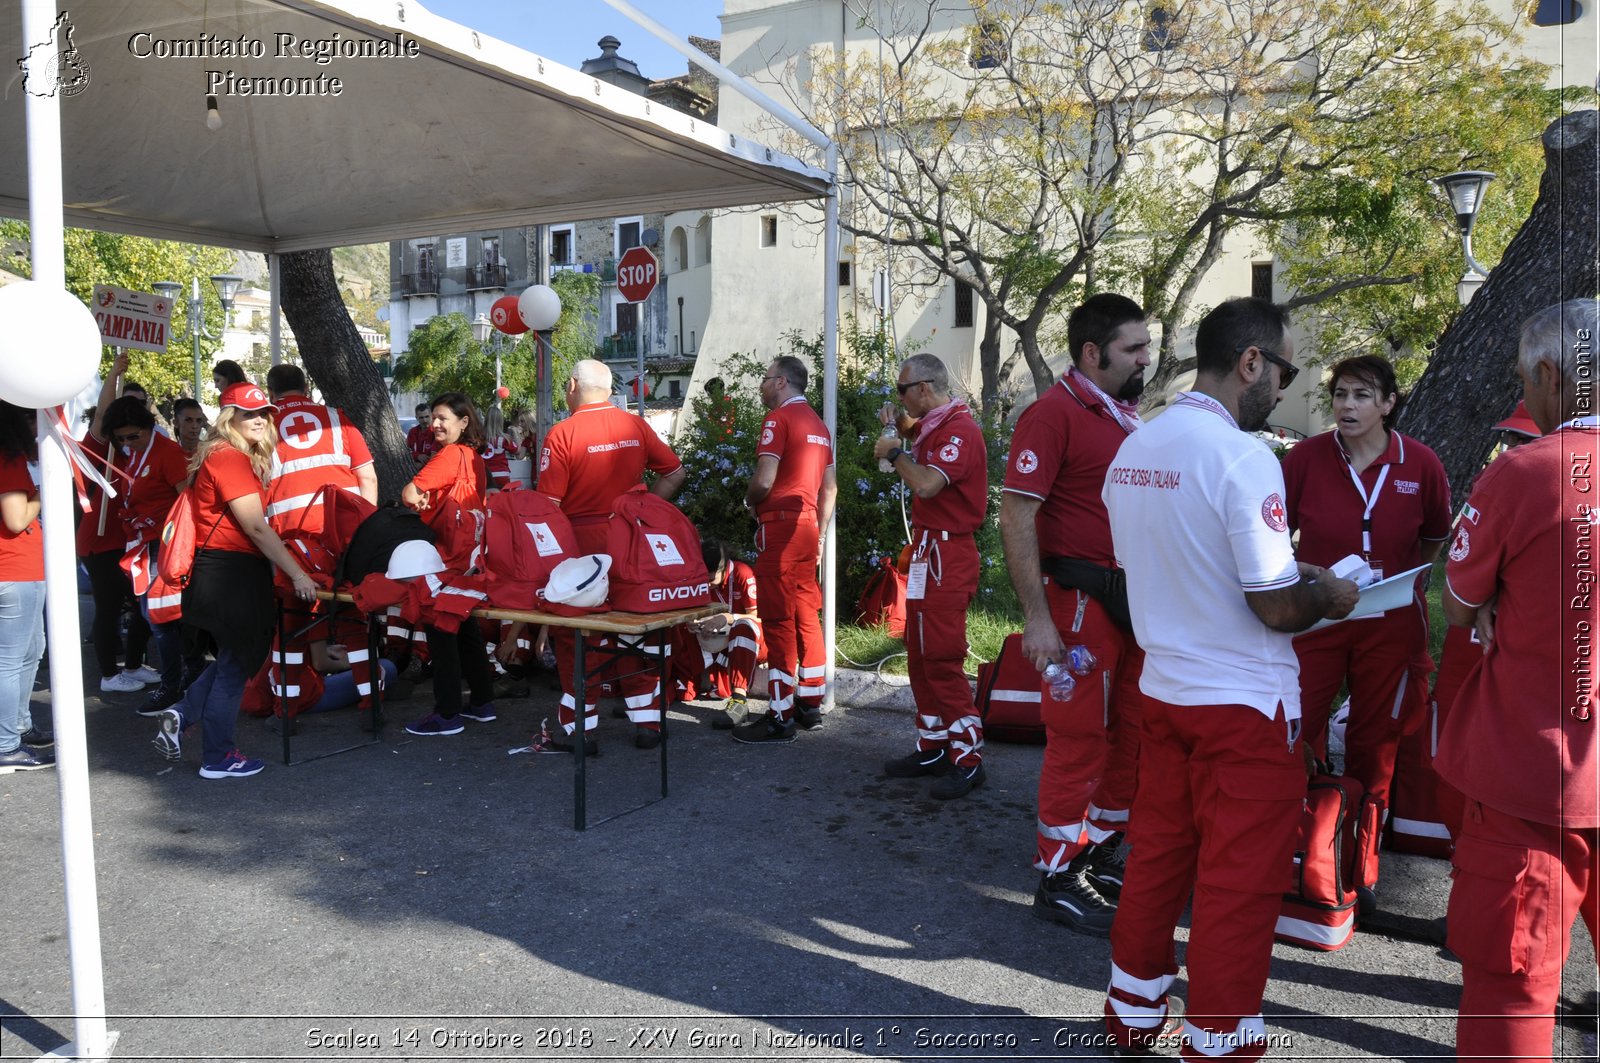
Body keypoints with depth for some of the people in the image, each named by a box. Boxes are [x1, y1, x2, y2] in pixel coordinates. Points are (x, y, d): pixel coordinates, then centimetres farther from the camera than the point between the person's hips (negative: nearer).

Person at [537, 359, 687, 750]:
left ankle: (579, 728, 11)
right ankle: (647, 721, 18)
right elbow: (675, 472, 6)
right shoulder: (635, 425, 3)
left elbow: (549, 504, -12)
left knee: (576, 634, 7)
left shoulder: (562, 434, -9)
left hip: (581, 541, -3)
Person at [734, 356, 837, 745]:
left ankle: (780, 717, -3)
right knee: (806, 615, 13)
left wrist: (749, 502, 2)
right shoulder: (818, 424, 16)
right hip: (808, 525, 8)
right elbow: (829, 488, 18)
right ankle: (811, 704, 20)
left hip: (780, 524, -8)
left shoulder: (779, 417, -9)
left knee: (779, 620, -6)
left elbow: (763, 481, -17)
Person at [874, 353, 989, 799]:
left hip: (946, 554, -10)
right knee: (920, 654, 15)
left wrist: (896, 453, -13)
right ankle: (933, 747, 26)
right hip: (928, 550, 10)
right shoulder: (934, 427, 16)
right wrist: (896, 452, 8)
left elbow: (927, 484, -28)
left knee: (942, 657, -8)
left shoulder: (959, 428, -15)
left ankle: (967, 759, 1)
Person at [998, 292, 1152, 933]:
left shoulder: (1128, 416, 14)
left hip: (1135, 600, 8)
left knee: (1130, 735, 14)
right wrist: (1037, 618, -21)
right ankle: (1058, 880, 13)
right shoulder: (1055, 413, -12)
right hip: (1081, 599, -8)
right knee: (1080, 738, -1)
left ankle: (1101, 856, 30)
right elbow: (1016, 516, -17)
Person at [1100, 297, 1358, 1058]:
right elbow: (1277, 608, -20)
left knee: (1159, 853, 19)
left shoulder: (1131, 451, 3)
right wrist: (1327, 597, 2)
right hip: (1245, 701, -7)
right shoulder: (1241, 455, -19)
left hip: (1162, 687, 7)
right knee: (1240, 880, 7)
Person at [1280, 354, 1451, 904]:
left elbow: (1435, 538, 12)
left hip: (1390, 626, 1)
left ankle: (1360, 867, 27)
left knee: (1374, 746, 11)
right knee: (1297, 738, -1)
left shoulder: (1421, 464, -5)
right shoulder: (1306, 457, -8)